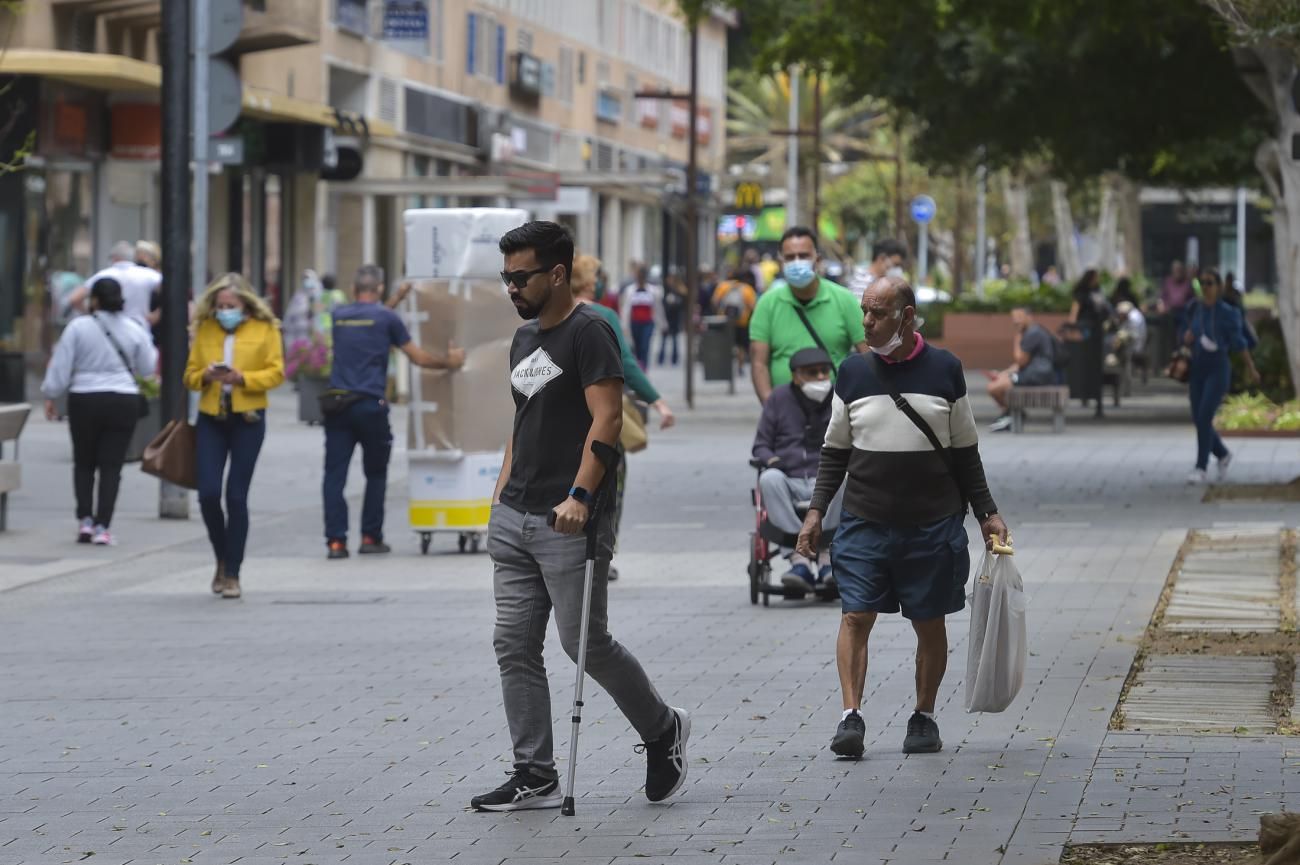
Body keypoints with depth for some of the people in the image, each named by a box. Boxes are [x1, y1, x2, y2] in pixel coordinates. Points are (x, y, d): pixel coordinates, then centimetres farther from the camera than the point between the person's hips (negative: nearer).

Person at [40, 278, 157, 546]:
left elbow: (61, 367, -5)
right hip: (124, 400, 1)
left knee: (84, 463, 15)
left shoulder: (78, 327, -8)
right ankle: (102, 526, -5)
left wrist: (50, 396, 7)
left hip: (85, 400, -1)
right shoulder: (134, 330, -1)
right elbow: (147, 368, 9)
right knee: (111, 466, 2)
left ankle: (85, 520, 4)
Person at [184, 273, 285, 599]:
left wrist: (242, 378, -18)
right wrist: (206, 376, -11)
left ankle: (232, 573, 6)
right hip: (211, 417, 3)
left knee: (236, 496, -2)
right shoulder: (204, 329, 9)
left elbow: (276, 373, -3)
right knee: (208, 493, -5)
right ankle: (222, 560, 19)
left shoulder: (264, 329, 2)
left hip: (247, 418, -2)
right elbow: (190, 375, 11)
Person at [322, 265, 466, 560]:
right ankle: (370, 537, 13)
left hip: (338, 405, 3)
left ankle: (335, 541, -7)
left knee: (334, 475, 0)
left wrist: (396, 299, 41)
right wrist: (449, 361, 21)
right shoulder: (387, 318, -1)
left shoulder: (338, 315, 10)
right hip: (371, 405, -3)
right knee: (376, 474, 13)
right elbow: (419, 358, 5)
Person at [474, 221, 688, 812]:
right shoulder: (524, 339, 18)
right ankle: (534, 778, 6)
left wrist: (579, 496, -25)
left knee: (585, 643, -4)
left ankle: (664, 730, 18)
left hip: (567, 523, -9)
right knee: (515, 646, 3)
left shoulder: (589, 332, -9)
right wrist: (501, 494, 18)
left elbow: (607, 419, -17)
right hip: (513, 519, 9)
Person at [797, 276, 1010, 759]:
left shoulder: (944, 371, 2)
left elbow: (965, 453, 9)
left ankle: (924, 717, 17)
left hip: (933, 525, -1)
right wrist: (817, 510, 3)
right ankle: (851, 715, -10)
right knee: (856, 616, -9)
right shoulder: (853, 373, 5)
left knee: (929, 623, 5)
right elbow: (835, 451, 11)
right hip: (864, 521, 1)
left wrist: (986, 513, 7)